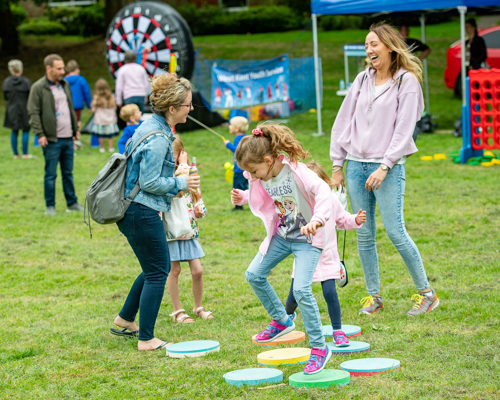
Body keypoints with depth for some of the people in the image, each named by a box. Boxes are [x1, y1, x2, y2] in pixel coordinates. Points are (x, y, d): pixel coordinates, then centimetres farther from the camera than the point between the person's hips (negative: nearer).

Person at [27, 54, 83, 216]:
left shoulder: (65, 85, 13)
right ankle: (50, 206, 9)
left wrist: (76, 129, 20)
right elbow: (33, 113, -9)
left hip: (68, 138, 6)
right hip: (52, 140, -6)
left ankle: (72, 203, 20)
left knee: (68, 173, 13)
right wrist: (40, 134, -15)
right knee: (51, 174, 0)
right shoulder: (38, 87, -8)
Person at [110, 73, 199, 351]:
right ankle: (146, 339, 5)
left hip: (133, 210, 10)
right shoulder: (158, 139, -21)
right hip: (142, 213, -10)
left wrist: (173, 185, 14)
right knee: (157, 273, -1)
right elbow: (149, 182, -21)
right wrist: (181, 184, -9)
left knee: (158, 267, 21)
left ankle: (125, 320, 31)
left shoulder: (153, 126, 10)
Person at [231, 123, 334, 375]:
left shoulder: (295, 171, -26)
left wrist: (317, 220, -50)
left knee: (301, 290, -20)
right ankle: (281, 321, 31)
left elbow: (323, 193, -35)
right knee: (254, 275, 11)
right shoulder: (261, 178, -5)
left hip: (307, 238, -8)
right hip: (281, 236, 8)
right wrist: (242, 198, -3)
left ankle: (319, 348, -8)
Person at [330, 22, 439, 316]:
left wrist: (384, 167, -16)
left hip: (388, 167, -5)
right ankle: (374, 296, 14)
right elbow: (344, 121, 14)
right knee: (364, 234, 5)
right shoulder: (363, 79, 12)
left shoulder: (407, 81, -4)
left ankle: (427, 293, 5)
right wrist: (337, 165, 10)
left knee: (395, 231, -8)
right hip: (356, 164, 5)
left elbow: (404, 129, -10)